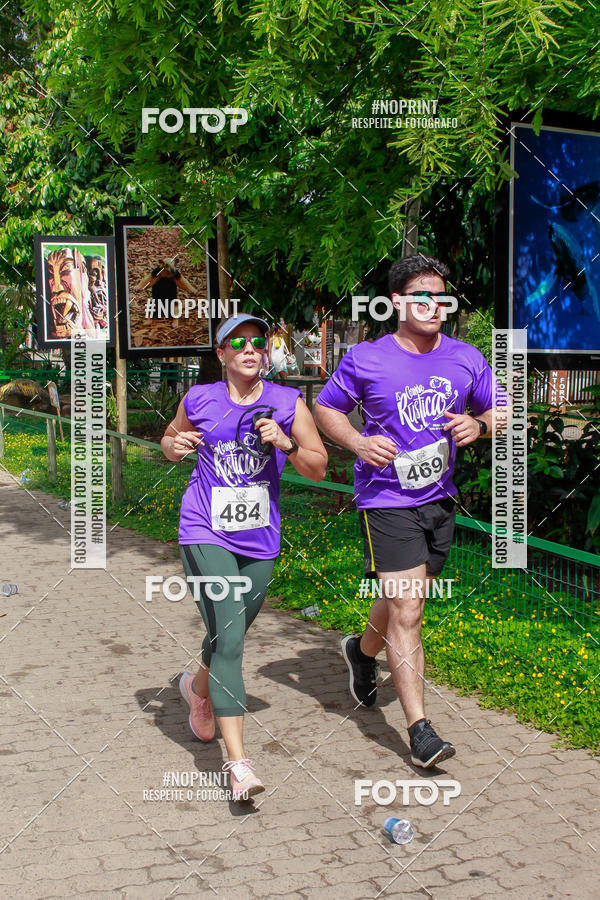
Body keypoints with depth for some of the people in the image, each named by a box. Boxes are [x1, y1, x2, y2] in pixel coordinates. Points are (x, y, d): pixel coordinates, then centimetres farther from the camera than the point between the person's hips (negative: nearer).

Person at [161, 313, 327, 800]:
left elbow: (319, 469, 0)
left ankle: (199, 687, 51)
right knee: (228, 636, -16)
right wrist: (174, 446, -5)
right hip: (205, 533, -3)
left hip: (259, 539, 3)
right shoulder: (200, 400, 0)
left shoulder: (287, 402, 0)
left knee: (232, 635, 16)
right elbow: (170, 440, 19)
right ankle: (238, 761, -16)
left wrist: (285, 444, -18)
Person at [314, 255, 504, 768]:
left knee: (407, 599, 19)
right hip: (386, 499, -5)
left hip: (440, 498, 5)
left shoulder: (466, 359, 3)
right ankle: (420, 730, -5)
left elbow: (499, 415, 13)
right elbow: (325, 408, 5)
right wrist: (357, 442, -13)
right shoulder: (365, 360, -6)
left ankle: (363, 650, 51)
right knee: (406, 611, -11)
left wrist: (477, 426, -11)